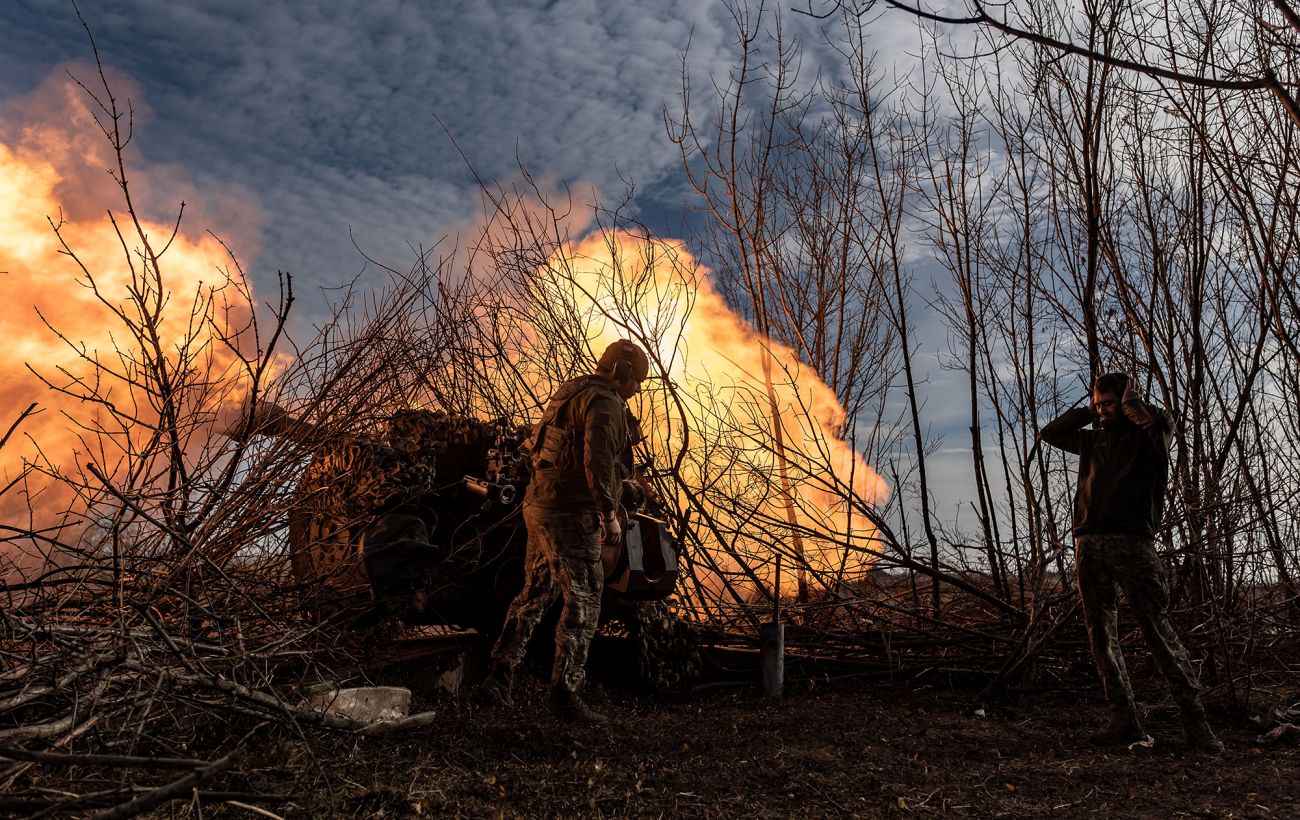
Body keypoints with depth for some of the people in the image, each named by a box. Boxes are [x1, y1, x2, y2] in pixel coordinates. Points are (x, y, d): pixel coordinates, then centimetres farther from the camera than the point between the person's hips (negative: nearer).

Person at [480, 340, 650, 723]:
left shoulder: (569, 394, 19)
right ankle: (565, 691, -3)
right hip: (571, 514, -10)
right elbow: (597, 458, -24)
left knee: (535, 592, 18)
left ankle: (499, 676, 21)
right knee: (583, 601, -3)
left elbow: (538, 445, 24)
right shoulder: (604, 403, -11)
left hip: (540, 506, 10)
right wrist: (609, 513, -21)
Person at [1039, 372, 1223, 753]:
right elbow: (1049, 434, 28)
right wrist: (1086, 411, 20)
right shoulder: (1093, 440, 22)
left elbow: (1161, 420, -15)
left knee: (1158, 630, -9)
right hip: (1089, 545, 5)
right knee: (1100, 634, 2)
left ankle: (1195, 722, -4)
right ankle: (1124, 721, 6)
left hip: (1132, 542, -5)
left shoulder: (1147, 436, 7)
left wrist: (1131, 401, 5)